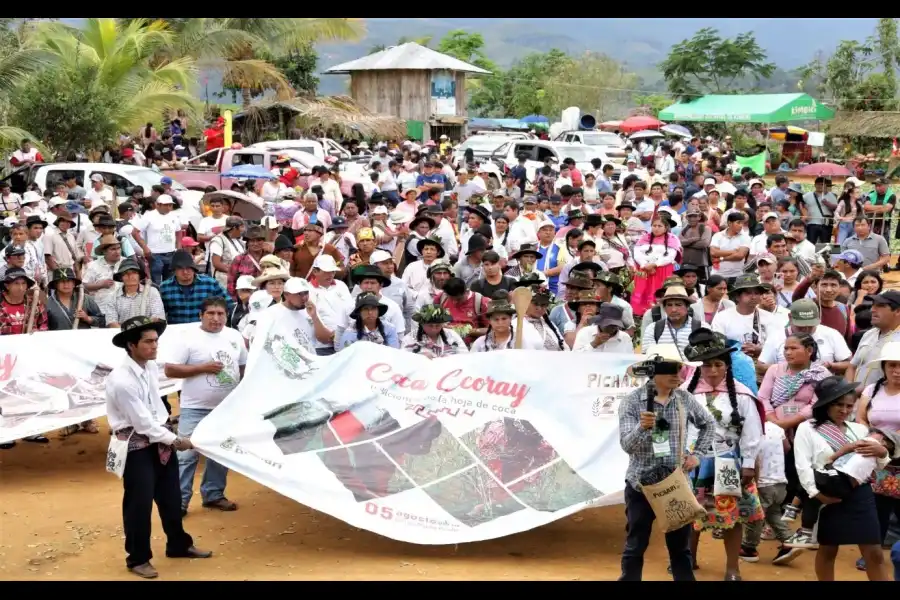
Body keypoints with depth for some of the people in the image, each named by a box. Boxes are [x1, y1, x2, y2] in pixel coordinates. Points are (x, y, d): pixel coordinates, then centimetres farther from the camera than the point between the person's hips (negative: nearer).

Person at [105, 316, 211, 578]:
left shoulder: (152, 367, 0)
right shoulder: (121, 380, -24)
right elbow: (143, 421, -21)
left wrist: (169, 435, 8)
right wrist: (175, 440, -14)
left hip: (159, 439, 8)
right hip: (137, 446, -8)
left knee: (171, 496, 17)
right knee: (139, 503, 1)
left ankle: (179, 545, 35)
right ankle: (138, 558, 16)